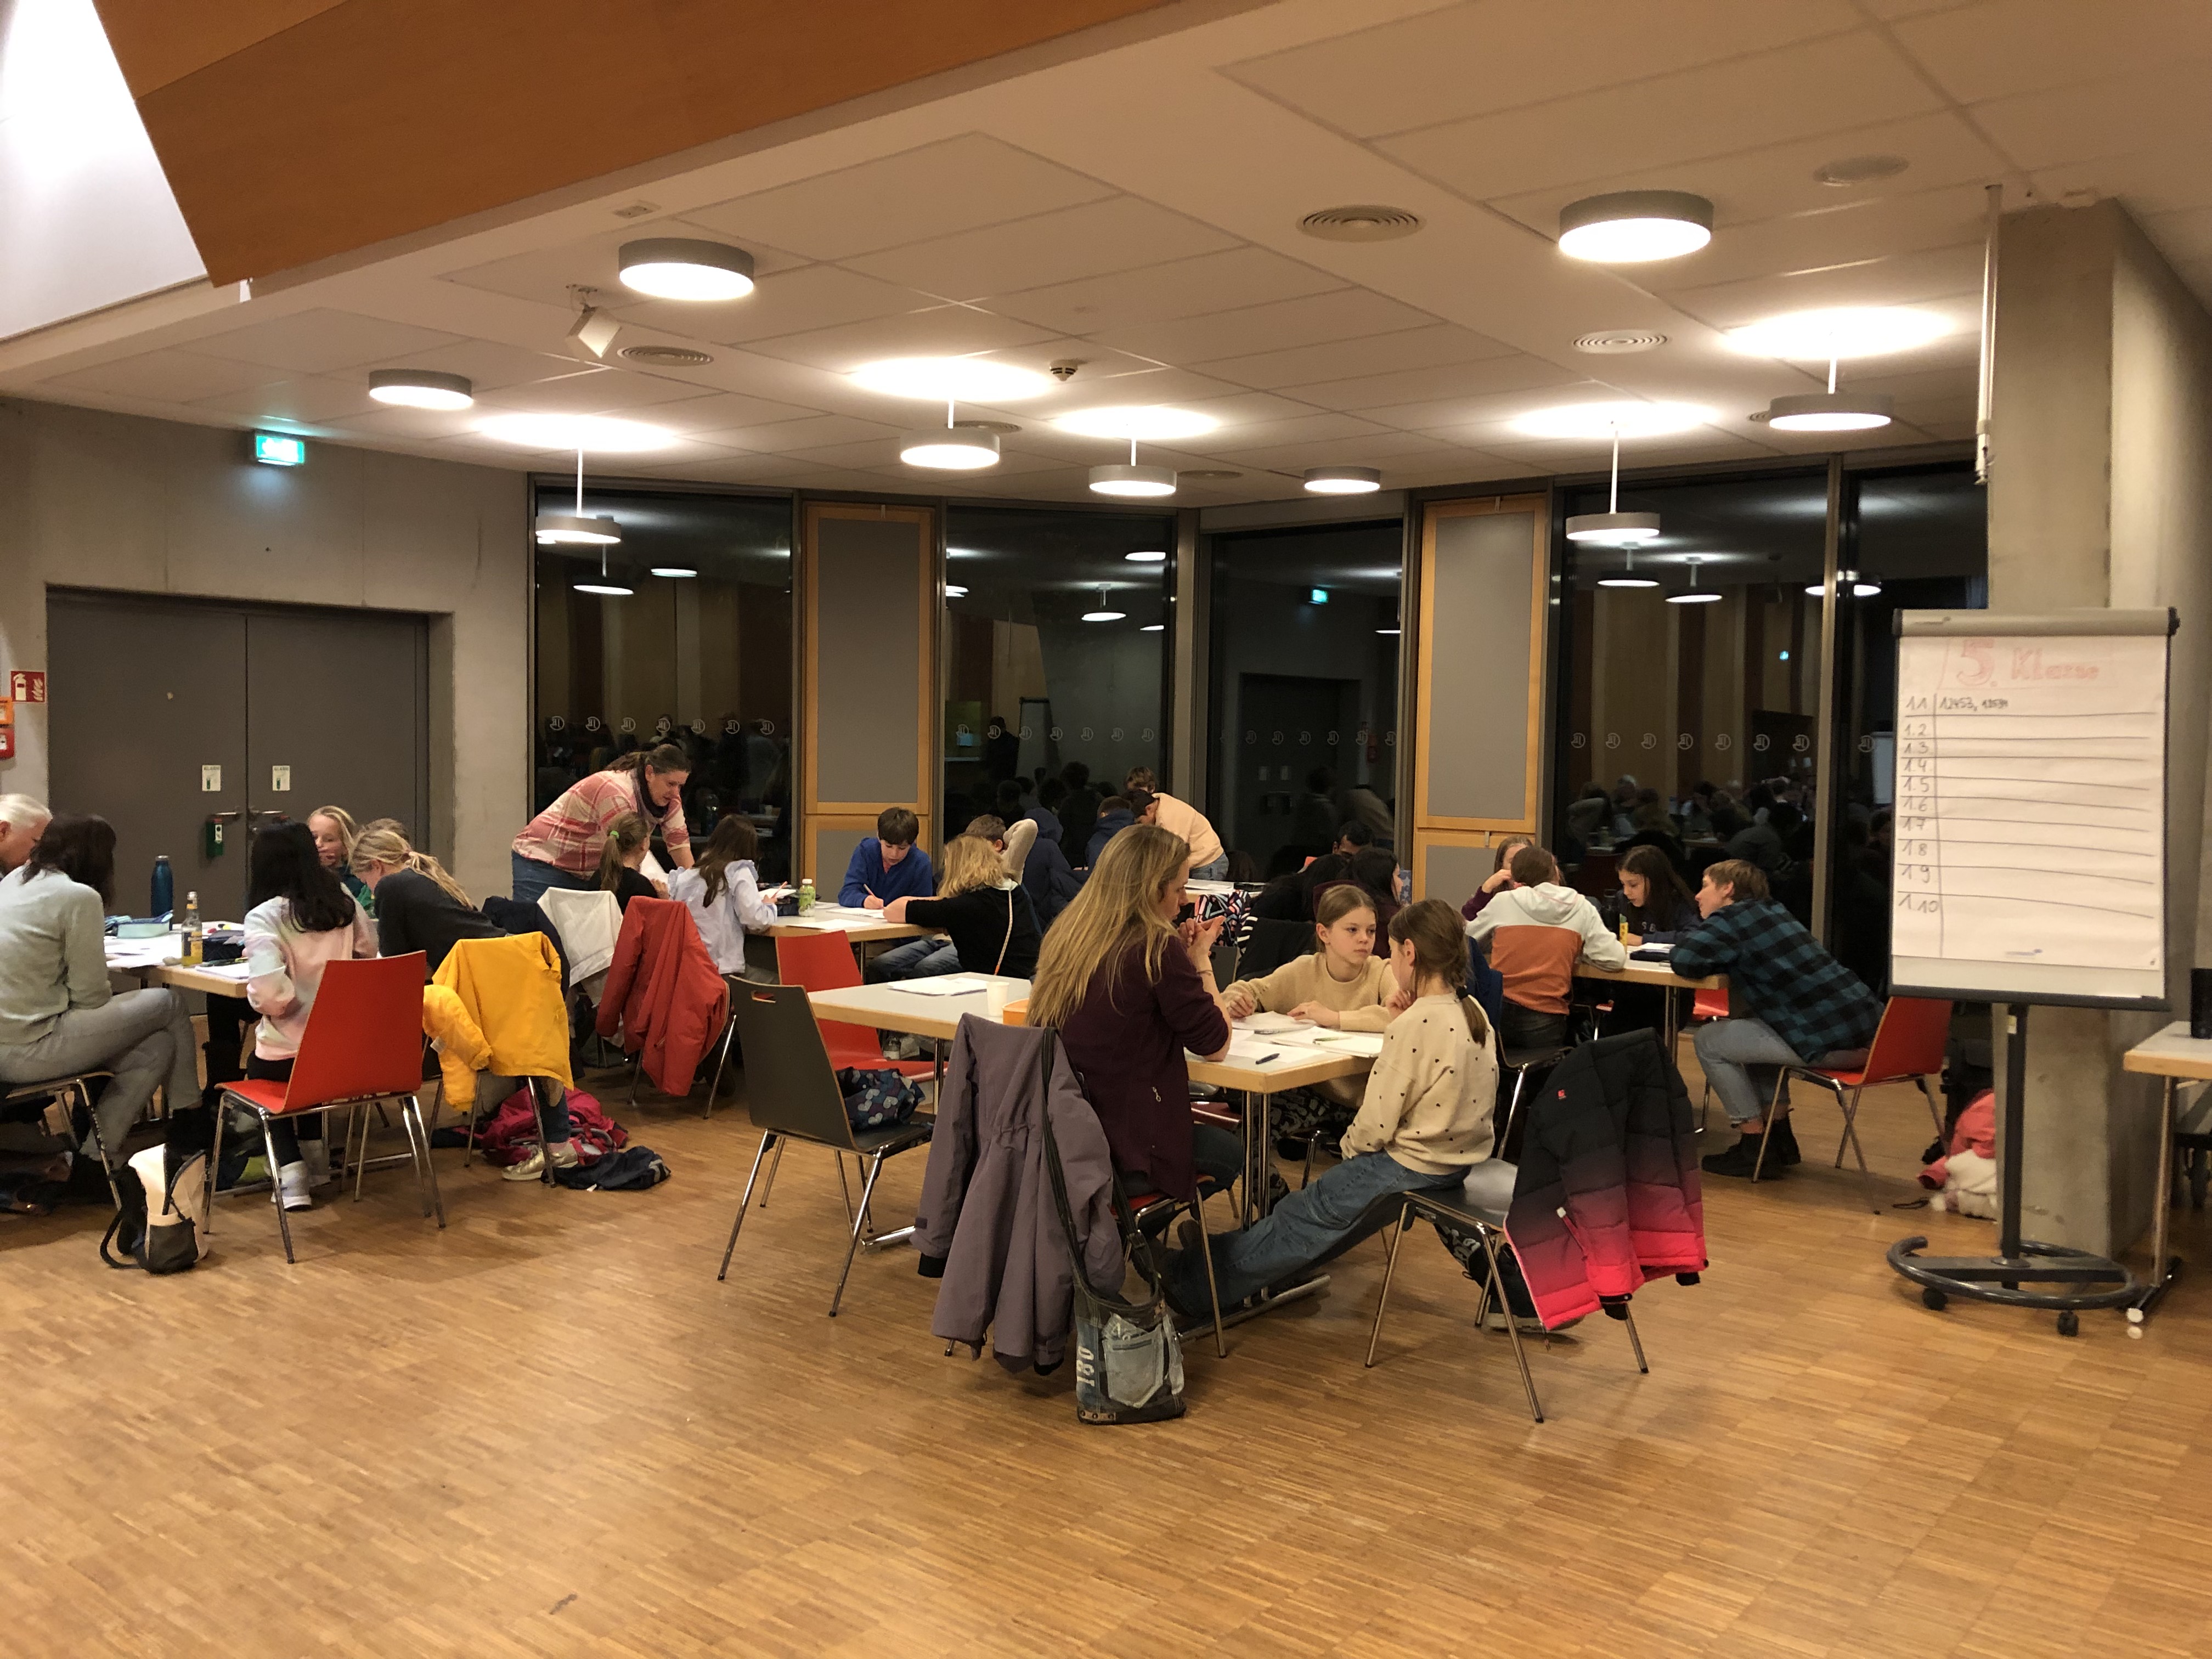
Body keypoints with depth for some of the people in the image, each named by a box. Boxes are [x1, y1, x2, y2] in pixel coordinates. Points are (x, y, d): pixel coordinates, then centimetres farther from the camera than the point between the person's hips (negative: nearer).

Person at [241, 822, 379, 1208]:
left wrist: (263, 1004, -6)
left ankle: (291, 1170, 13)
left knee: (260, 1070, 30)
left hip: (287, 1053, -4)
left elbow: (269, 993, -27)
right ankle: (314, 1157, 34)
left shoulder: (265, 916, -15)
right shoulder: (344, 903, -1)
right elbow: (369, 950, 17)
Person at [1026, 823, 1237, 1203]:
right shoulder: (1158, 949, -18)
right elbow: (1216, 1045, -9)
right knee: (1230, 1153, 23)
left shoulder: (1066, 935, 4)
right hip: (1121, 1154, -7)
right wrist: (1200, 959, 2)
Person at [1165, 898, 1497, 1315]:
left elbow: (1375, 1127, -20)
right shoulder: (1474, 1012, 1)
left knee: (1305, 1214, 5)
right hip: (1463, 1155, 8)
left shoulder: (1414, 1026, -23)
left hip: (1412, 1168, -8)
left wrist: (1351, 1145, 1)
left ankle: (1196, 1286, 18)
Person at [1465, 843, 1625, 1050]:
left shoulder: (1503, 902, 4)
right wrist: (1573, 951, 17)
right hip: (1544, 1023, -1)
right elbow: (1615, 959, 1)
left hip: (1499, 1014, 1)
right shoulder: (1582, 908, 4)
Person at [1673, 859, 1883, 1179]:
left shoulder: (1734, 917, -6)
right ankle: (1778, 1136, 27)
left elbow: (1684, 959, -17)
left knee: (1708, 1041, 3)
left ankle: (1755, 1149, 7)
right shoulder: (1771, 910, 20)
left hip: (1829, 1044, -9)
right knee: (1749, 1027, 29)